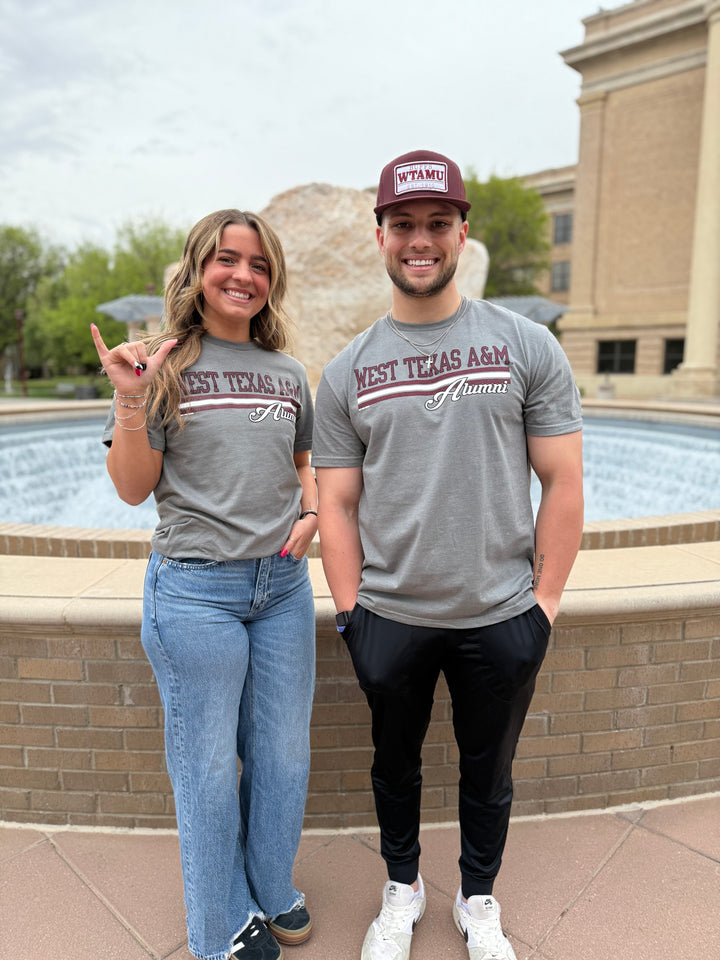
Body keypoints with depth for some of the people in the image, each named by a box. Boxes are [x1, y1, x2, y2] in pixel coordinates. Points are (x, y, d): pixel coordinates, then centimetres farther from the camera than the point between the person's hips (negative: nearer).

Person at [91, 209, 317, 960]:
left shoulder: (288, 374, 8)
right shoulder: (162, 365, -4)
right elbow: (134, 488, -5)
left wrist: (314, 510, 0)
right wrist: (130, 401, -18)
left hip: (283, 586, 5)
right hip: (194, 591, -4)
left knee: (283, 755, 17)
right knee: (208, 765, 11)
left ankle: (273, 892, 44)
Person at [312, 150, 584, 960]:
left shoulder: (527, 346, -3)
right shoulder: (346, 373, 0)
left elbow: (562, 483, -3)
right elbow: (336, 504, 1)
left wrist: (544, 604, -5)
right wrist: (351, 612, -3)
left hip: (502, 619, 0)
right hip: (389, 619, 1)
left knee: (488, 771, 20)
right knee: (395, 763, 21)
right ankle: (402, 888, 49)